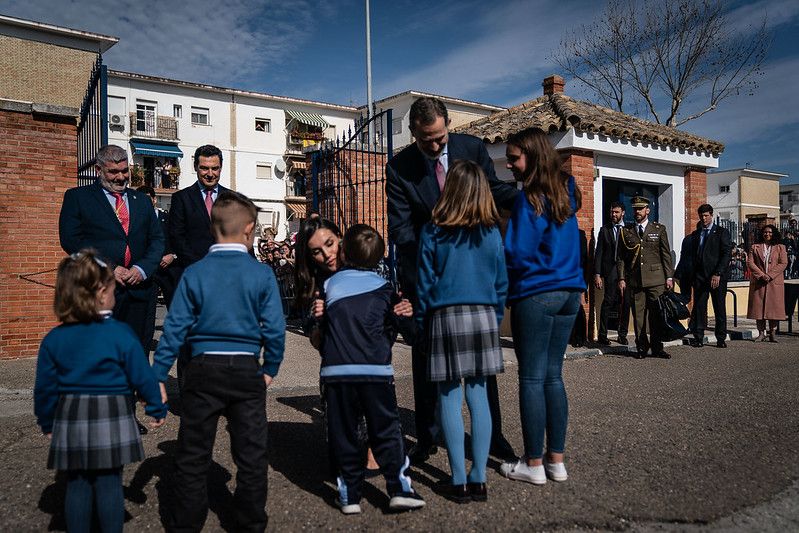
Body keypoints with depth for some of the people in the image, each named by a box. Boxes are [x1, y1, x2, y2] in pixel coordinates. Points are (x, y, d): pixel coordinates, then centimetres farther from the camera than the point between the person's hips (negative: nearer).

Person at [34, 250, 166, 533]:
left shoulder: (53, 339, -2)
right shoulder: (120, 333, -12)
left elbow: (45, 387, 4)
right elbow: (143, 377, -8)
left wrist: (47, 423, 16)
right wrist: (157, 408, 5)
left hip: (70, 421, 3)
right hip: (112, 419, -3)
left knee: (77, 485, 14)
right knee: (109, 483, 8)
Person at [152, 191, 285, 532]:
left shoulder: (194, 273, -2)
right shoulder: (262, 274, -6)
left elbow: (175, 329, -4)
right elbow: (275, 329, -8)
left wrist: (158, 377, 2)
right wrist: (270, 370, 6)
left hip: (203, 372, 1)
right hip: (246, 372, 0)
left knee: (192, 458, 14)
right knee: (251, 457, 13)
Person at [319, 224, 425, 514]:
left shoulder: (330, 285, 4)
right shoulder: (384, 288, 6)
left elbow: (320, 327, 9)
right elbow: (391, 329, 13)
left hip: (336, 370, 0)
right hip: (376, 370, 0)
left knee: (343, 433, 10)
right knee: (386, 431, 8)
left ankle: (350, 495, 15)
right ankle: (399, 489, 5)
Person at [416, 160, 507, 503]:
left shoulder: (433, 232, -4)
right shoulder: (491, 233, 3)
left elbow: (424, 283, -1)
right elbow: (501, 283, 7)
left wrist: (422, 324, 9)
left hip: (445, 318, -2)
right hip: (483, 317, 3)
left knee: (450, 398, 4)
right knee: (478, 396, 7)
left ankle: (459, 482, 8)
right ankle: (478, 479, 13)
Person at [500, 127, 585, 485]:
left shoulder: (529, 198, -11)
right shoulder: (565, 192, 12)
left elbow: (517, 253, -15)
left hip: (536, 294, -8)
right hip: (569, 293, 8)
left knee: (531, 378, 1)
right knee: (553, 376, 13)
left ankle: (534, 464, 9)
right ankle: (556, 460, 19)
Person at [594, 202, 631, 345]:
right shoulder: (605, 229, 7)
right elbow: (599, 253, 3)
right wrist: (597, 274, -4)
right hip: (610, 271, -1)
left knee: (625, 303, 3)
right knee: (608, 302, -6)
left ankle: (622, 334, 16)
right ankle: (602, 335, 2)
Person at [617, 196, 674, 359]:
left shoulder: (659, 229, 8)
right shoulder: (626, 232, 9)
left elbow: (666, 255, 7)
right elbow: (621, 258, 8)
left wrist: (669, 277, 1)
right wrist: (622, 278, 0)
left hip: (656, 279, 0)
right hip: (635, 280, 1)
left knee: (657, 313, 0)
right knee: (638, 314, 1)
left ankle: (657, 348, 10)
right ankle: (641, 347, 10)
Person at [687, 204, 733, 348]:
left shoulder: (722, 232, 2)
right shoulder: (695, 234, 15)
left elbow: (727, 254, -7)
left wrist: (718, 274, -17)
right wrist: (692, 276, 7)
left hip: (717, 277, -3)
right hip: (699, 276, 3)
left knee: (719, 308, 3)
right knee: (699, 307, -1)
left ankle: (721, 338, 11)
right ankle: (698, 338, 2)